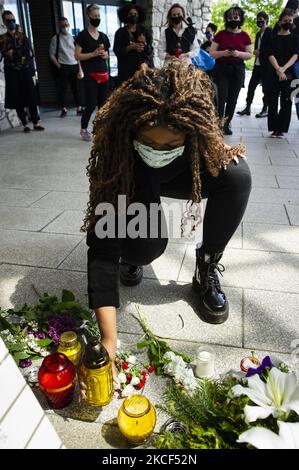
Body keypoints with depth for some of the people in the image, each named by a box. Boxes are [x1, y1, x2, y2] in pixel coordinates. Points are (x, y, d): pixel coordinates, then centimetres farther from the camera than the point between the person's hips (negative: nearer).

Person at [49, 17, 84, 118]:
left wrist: (80, 68, 3)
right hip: (63, 67, -2)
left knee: (76, 88, 5)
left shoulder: (73, 37, 10)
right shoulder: (56, 38, 1)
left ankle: (79, 108, 11)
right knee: (63, 88, -1)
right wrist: (59, 66, -7)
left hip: (74, 66, 3)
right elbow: (52, 54, 1)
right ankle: (64, 109, 7)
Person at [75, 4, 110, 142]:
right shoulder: (82, 35, -3)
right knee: (91, 104, -8)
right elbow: (77, 56, -7)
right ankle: (83, 129, 9)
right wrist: (93, 54, -17)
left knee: (103, 104, 5)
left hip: (104, 74, 6)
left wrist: (104, 55, -1)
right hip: (90, 75, -6)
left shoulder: (103, 36, 14)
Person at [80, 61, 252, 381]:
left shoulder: (195, 119, -30)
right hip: (134, 186, -2)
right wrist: (108, 340, -45)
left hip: (180, 177, 3)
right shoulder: (116, 152, -37)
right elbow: (102, 245, -40)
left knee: (237, 176, -26)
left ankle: (206, 271, -8)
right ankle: (131, 256, 7)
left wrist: (223, 150, -24)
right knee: (146, 245, -32)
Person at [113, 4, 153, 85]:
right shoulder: (120, 32, 7)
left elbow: (151, 51, 9)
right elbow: (117, 51, -1)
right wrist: (131, 47, -13)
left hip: (144, 67, 2)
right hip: (127, 69, -1)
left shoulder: (144, 31, 13)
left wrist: (144, 43, -11)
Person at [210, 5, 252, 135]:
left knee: (232, 99, 2)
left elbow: (250, 55, 6)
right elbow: (212, 53, 1)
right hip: (222, 68, -2)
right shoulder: (220, 34, 4)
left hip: (238, 70, 2)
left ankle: (227, 124, 12)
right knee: (222, 97, -13)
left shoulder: (244, 36, 7)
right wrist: (224, 53, -16)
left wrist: (238, 53, -13)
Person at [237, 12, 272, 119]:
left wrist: (260, 52, -11)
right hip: (257, 64, 8)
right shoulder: (258, 34, 19)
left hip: (266, 65, -7)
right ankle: (247, 108, 10)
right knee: (251, 86, 5)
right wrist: (256, 52, 0)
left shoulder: (270, 32, -5)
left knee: (266, 87, -1)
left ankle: (265, 110, 5)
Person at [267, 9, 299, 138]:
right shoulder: (274, 38, 10)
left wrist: (284, 68, -18)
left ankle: (281, 129, 3)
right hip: (274, 73, 0)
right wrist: (278, 69, -18)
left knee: (286, 102, -3)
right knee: (273, 101, -4)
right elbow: (271, 55, -2)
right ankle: (274, 128, 1)